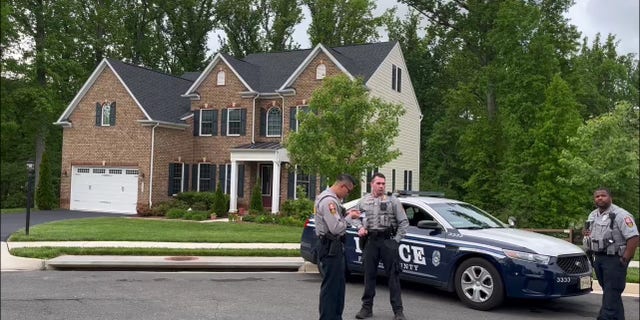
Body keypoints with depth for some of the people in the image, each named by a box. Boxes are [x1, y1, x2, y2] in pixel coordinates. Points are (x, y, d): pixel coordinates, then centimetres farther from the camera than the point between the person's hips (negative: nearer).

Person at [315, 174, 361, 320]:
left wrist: (347, 215, 5)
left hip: (334, 246, 11)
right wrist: (349, 217, -10)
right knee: (330, 285, -5)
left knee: (339, 283, 17)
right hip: (330, 247, -11)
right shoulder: (329, 200, -19)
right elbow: (335, 228, -24)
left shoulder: (332, 199, 15)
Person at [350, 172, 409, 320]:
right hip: (370, 240, 2)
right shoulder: (363, 201, 11)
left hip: (388, 240, -2)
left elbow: (404, 222, 3)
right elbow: (355, 216, 19)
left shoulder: (393, 201, 4)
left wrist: (396, 239, -4)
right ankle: (367, 307, 17)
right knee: (369, 274, 7)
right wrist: (360, 227, -1)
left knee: (393, 275, -1)